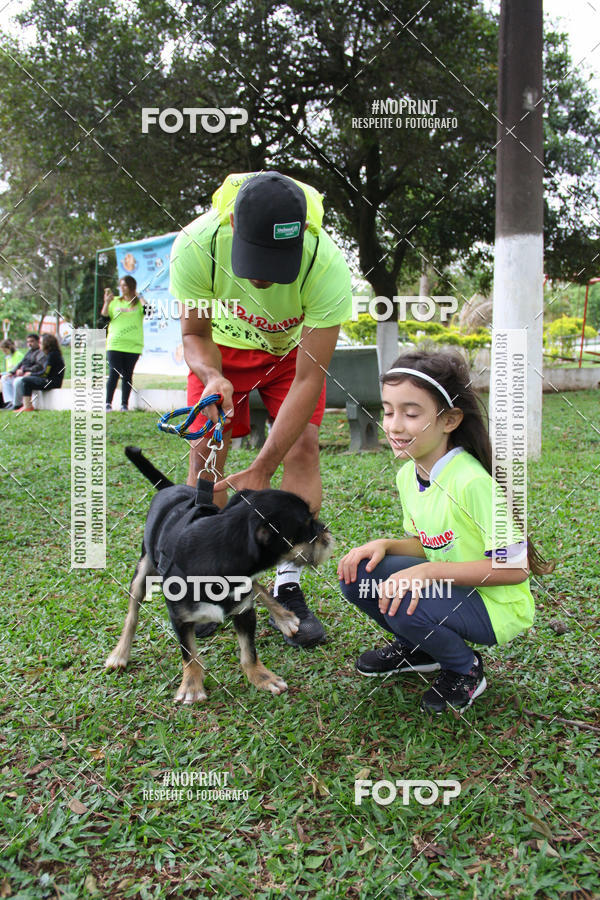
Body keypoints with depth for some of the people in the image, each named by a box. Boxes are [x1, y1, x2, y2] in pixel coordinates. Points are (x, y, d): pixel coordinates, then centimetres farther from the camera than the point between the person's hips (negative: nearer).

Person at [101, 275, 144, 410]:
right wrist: (107, 302, -2)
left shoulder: (139, 303, 6)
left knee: (127, 375, 3)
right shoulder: (115, 301, 13)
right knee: (114, 374, -8)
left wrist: (139, 296, -11)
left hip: (133, 345, -1)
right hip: (114, 344, 1)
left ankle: (124, 404, 9)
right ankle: (108, 403, -4)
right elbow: (104, 317, 8)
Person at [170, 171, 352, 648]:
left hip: (294, 346, -1)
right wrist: (210, 375, -43)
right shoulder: (196, 246, -37)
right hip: (225, 343, 1)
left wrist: (260, 472, -39)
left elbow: (309, 378, -36)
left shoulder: (327, 266, -40)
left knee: (302, 446, -16)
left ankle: (289, 588, -6)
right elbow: (195, 334, -18)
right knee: (205, 451, -9)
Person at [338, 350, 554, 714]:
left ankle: (466, 670, 0)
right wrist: (384, 545, -11)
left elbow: (514, 568, -26)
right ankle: (417, 649, 16)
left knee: (402, 602, -30)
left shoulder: (471, 481, -28)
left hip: (498, 608, -7)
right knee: (357, 574, -9)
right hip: (450, 588, 7)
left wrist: (428, 571, -31)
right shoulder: (408, 474, -2)